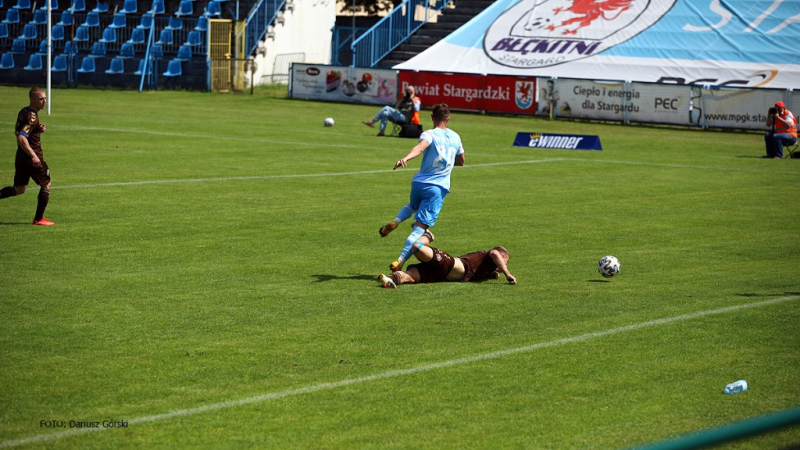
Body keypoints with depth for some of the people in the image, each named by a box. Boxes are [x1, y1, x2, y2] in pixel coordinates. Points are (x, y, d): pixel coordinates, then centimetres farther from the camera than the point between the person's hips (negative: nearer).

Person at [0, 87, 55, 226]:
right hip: (31, 157, -9)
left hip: (20, 157, 9)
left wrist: (39, 129, 9)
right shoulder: (32, 116, -18)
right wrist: (33, 156, -29)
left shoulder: (24, 112, 11)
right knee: (46, 185, 7)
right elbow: (21, 138, -26)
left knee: (19, 189, 17)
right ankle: (39, 219, 9)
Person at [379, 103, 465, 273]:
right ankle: (400, 260, -21)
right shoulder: (455, 137, 10)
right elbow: (461, 161, 25)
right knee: (420, 228, -7)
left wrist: (405, 158, -46)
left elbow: (420, 147, -28)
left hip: (419, 182, 0)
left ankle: (395, 222, 8)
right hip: (439, 187, 0)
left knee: (413, 206, 35)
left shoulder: (429, 135, -4)